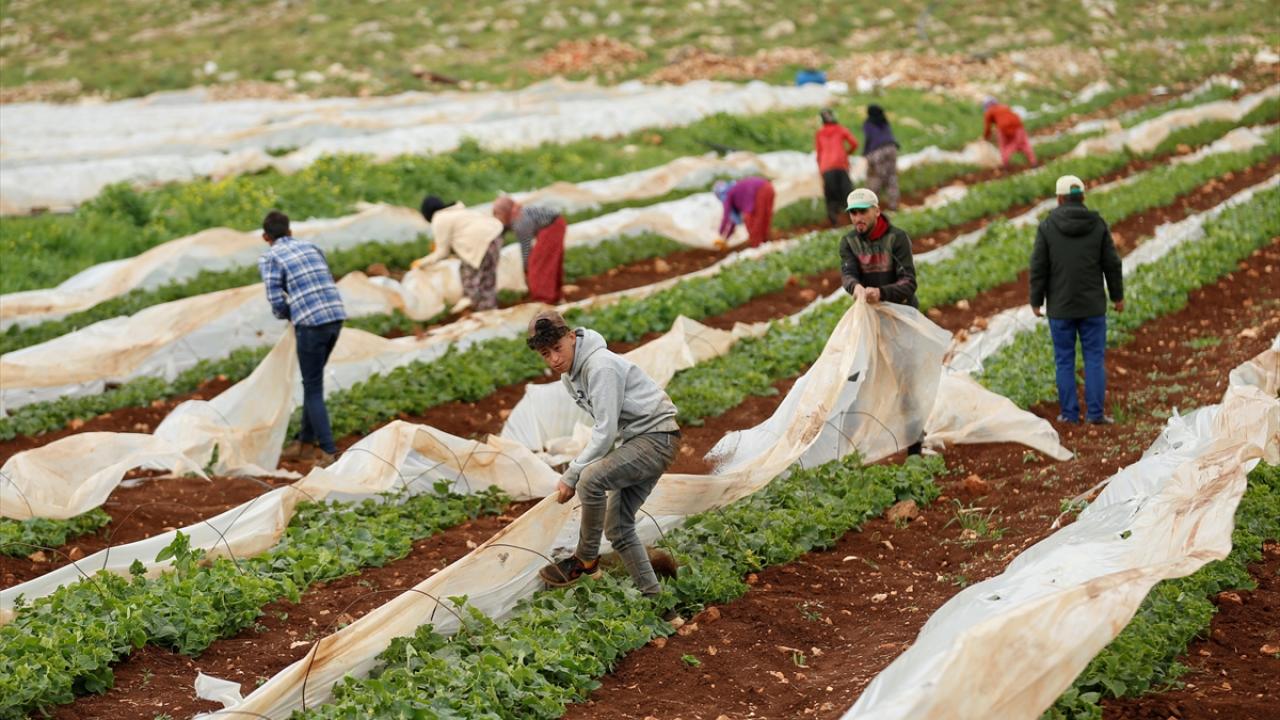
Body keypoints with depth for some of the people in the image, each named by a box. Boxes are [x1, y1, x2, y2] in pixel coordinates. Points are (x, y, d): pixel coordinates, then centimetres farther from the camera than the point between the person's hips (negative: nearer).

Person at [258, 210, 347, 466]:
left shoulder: (268, 258, 1)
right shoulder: (311, 246, 19)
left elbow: (277, 302, -6)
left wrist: (287, 315, 16)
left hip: (310, 323, -6)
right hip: (336, 316, 6)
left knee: (313, 388, 5)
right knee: (313, 380, 21)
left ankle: (329, 452, 2)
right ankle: (305, 442, 31)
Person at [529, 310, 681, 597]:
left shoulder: (600, 366, -22)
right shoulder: (569, 376, 8)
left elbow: (606, 430, -24)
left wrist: (571, 475, -20)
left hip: (657, 437, -10)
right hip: (634, 439, 10)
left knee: (590, 478, -29)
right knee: (617, 527, 7)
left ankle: (586, 560, -14)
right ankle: (652, 595, 13)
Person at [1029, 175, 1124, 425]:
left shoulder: (1047, 227, -6)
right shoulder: (1098, 224, -3)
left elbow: (1038, 268, -6)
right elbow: (1112, 264, 1)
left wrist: (1036, 301, 3)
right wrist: (1117, 296, 11)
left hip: (1060, 308, -1)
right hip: (1092, 305, 1)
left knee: (1064, 360, 7)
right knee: (1094, 358, 5)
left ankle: (1069, 412, 8)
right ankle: (1095, 412, 2)